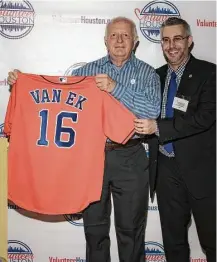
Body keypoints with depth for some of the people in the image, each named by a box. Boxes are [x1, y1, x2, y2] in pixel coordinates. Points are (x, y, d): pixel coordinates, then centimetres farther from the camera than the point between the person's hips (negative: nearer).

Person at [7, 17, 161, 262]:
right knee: (94, 227, 15)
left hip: (130, 159, -1)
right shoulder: (85, 71, 8)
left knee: (130, 228, 11)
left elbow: (152, 110, -13)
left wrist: (116, 88, -20)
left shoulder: (147, 73, 3)